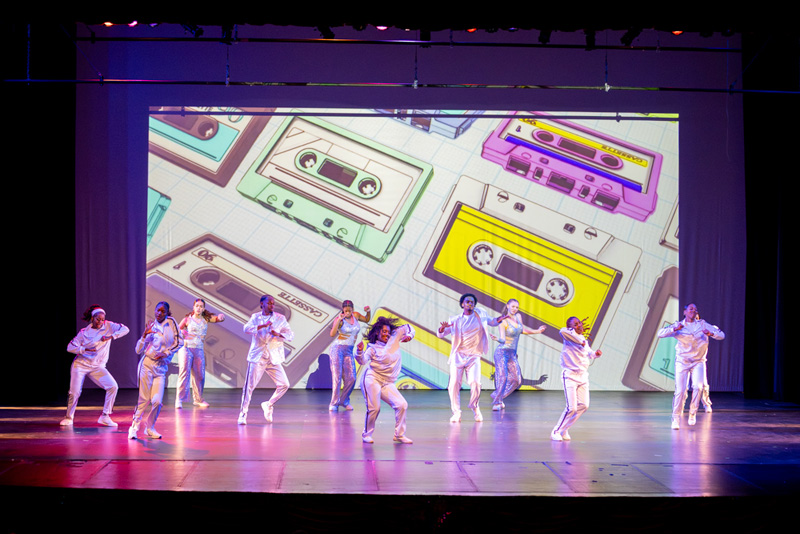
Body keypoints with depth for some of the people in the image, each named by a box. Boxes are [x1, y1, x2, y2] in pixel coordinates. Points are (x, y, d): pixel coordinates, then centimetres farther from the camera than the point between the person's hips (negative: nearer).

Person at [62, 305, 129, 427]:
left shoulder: (108, 326, -2)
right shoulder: (84, 332, -4)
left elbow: (125, 329, -10)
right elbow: (70, 347, -5)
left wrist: (110, 336, -23)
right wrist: (86, 349, -20)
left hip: (97, 367, 1)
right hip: (80, 365, -1)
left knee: (113, 386, -16)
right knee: (74, 392, -6)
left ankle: (105, 417, -8)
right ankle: (69, 417, 19)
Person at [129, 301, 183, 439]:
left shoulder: (171, 322, 5)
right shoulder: (151, 327, 7)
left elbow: (179, 342, 3)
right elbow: (138, 350, 4)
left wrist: (166, 353, -6)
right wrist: (144, 335, -9)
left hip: (161, 368, 1)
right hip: (147, 365, -1)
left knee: (157, 401, -6)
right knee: (144, 400, -5)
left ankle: (150, 428, 12)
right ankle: (134, 427, 6)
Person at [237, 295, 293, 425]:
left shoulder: (280, 318, 6)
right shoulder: (255, 317, 5)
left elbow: (291, 335, 2)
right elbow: (247, 329, -13)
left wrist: (278, 334, -17)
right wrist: (263, 325, -24)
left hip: (274, 358, 2)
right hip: (257, 357, -2)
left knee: (284, 384, -6)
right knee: (249, 386, -5)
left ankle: (268, 405, 16)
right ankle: (243, 413, 7)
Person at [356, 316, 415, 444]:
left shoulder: (394, 338, 11)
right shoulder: (373, 348, 0)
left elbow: (407, 327, 21)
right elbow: (363, 361, -13)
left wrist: (409, 335, 2)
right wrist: (360, 351, -30)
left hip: (388, 383, 5)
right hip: (373, 380, -5)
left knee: (402, 405, -7)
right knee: (374, 408, -11)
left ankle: (399, 435, 4)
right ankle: (366, 435, 9)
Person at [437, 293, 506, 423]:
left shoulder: (480, 314, 9)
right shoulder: (455, 320, 6)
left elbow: (491, 322, 26)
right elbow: (440, 334, 8)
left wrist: (498, 320, 3)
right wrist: (442, 328, -16)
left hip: (473, 356, 0)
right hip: (458, 355, 0)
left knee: (475, 383, -14)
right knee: (454, 384, -10)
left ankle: (475, 407, 12)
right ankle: (456, 412, 3)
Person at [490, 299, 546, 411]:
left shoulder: (518, 317, 7)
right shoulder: (503, 322, -12)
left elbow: (522, 330, 25)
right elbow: (503, 339, -18)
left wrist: (537, 331, 30)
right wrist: (497, 339, -40)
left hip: (512, 354, 7)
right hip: (502, 352, -7)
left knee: (516, 380, 2)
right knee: (502, 377, -18)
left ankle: (497, 396, 15)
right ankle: (496, 403, -11)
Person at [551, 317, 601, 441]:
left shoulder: (584, 339, 12)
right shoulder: (570, 336, -12)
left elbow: (588, 353, 30)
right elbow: (562, 331, -38)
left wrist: (595, 354, 7)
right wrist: (581, 341, -28)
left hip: (583, 376, 8)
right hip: (570, 376, -8)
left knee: (584, 405, 6)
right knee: (572, 408, -12)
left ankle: (564, 429, 22)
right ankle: (556, 432, 5)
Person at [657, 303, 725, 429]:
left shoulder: (702, 325, 6)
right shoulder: (678, 326, 3)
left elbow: (721, 335, 3)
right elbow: (660, 334, -8)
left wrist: (711, 333, -18)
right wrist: (675, 329, -23)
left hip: (698, 362, 1)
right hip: (682, 362, -1)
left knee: (699, 386, -21)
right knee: (680, 390, -8)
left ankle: (692, 413, -2)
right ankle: (676, 418, 5)